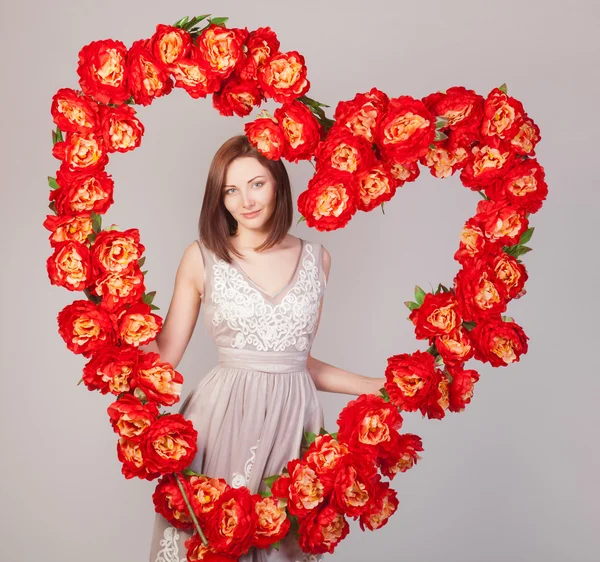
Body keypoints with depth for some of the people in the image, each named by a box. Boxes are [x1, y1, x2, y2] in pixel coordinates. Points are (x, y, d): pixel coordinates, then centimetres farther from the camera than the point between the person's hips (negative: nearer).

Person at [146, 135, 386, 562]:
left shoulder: (316, 259, 7)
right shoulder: (202, 258, 1)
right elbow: (164, 356, 1)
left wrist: (374, 387, 10)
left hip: (294, 421, 2)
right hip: (225, 419, -2)